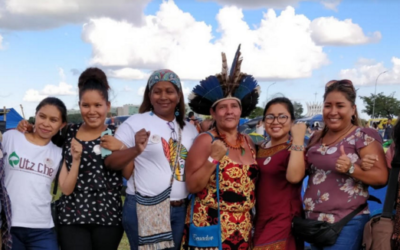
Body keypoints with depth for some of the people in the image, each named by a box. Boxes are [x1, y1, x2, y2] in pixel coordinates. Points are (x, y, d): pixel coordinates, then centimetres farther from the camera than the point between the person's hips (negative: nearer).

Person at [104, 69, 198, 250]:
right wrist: (136, 150, -27)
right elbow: (110, 162, -11)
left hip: (179, 210, 5)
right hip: (143, 209, -5)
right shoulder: (135, 123, -6)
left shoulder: (189, 129, 10)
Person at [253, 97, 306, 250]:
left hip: (284, 223, -6)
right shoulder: (259, 149, 10)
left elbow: (294, 176, -30)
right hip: (259, 221, 6)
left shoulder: (296, 149, -9)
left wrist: (298, 139, -28)